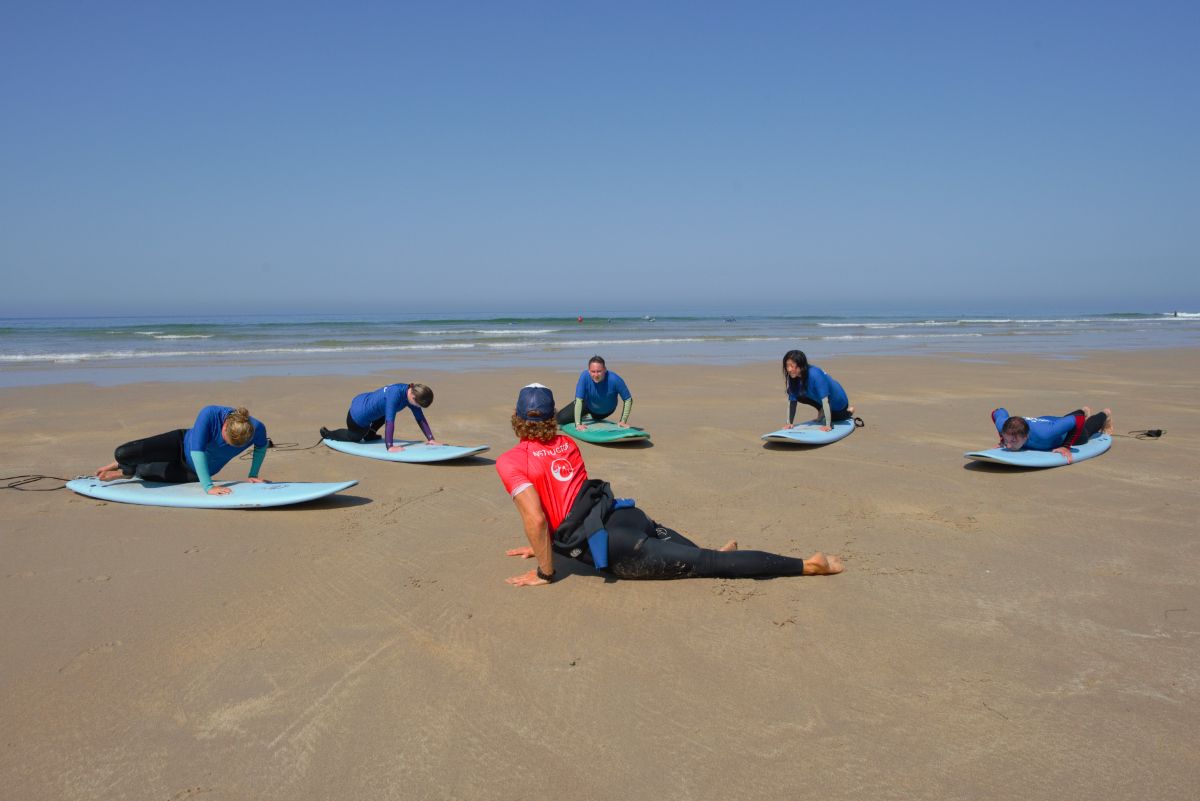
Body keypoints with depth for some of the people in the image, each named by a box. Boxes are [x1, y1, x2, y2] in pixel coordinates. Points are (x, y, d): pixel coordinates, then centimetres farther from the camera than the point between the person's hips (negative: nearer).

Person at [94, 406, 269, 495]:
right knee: (123, 454, -14)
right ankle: (121, 463, 25)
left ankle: (125, 473, 30)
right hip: (182, 444, -2)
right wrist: (208, 487, -45)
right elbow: (197, 451, -40)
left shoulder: (256, 429, -30)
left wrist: (253, 475, -8)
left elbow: (262, 446, -4)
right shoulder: (210, 414, -38)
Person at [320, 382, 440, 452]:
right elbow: (389, 421, -38)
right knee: (355, 438, 20)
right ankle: (327, 433, 34)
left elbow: (420, 418, -7)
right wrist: (390, 447, -39)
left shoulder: (411, 392, -11)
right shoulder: (395, 394, -36)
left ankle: (370, 434, 33)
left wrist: (431, 439, -10)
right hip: (358, 416, -8)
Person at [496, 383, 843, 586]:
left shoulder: (511, 462, -4)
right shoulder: (566, 444, 18)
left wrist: (544, 572, -4)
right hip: (624, 514, 6)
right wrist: (544, 545, 36)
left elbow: (535, 517, -15)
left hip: (614, 547, -5)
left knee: (708, 563, -2)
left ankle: (807, 565, 0)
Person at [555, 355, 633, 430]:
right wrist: (578, 424, -41)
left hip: (606, 411, 1)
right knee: (561, 418, -8)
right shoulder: (584, 376, -37)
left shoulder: (614, 379, -39)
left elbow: (628, 399, -27)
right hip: (588, 405, -1)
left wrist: (623, 422, -29)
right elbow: (579, 400, -35)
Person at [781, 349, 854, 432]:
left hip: (838, 401, -5)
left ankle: (849, 411, 36)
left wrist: (827, 425, -40)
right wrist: (790, 423, -19)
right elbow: (792, 401, -16)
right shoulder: (793, 377, -23)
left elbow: (825, 400, -40)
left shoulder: (815, 375, -42)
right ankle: (822, 411, 6)